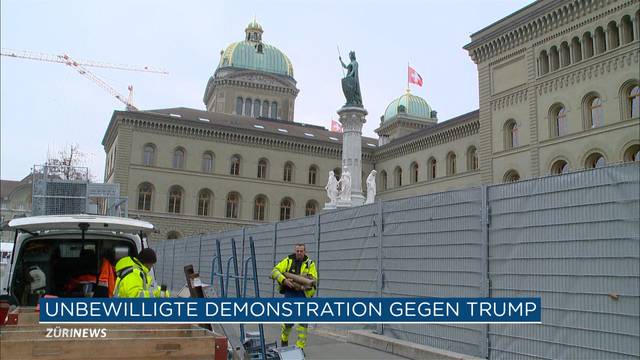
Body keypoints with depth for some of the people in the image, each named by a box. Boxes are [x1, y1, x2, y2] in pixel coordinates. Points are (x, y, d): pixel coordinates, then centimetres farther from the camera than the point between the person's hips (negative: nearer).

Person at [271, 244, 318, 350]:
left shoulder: (310, 263, 2)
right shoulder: (288, 260, 2)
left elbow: (313, 279, -8)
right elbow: (275, 271, -7)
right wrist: (284, 280, -23)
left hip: (303, 294, 0)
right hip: (290, 293, 0)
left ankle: (300, 347, 5)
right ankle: (284, 340, 32)